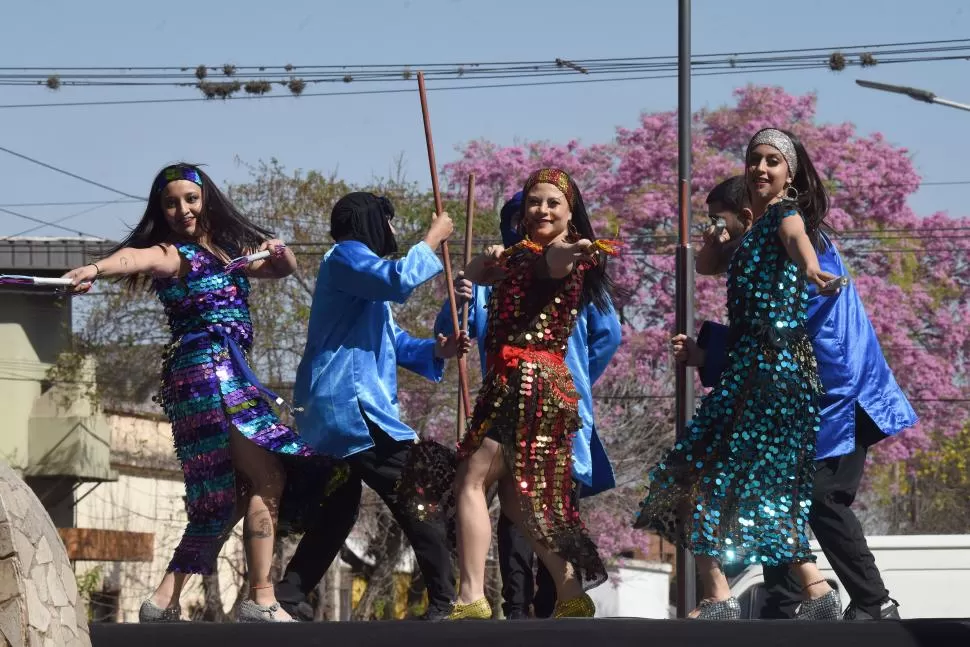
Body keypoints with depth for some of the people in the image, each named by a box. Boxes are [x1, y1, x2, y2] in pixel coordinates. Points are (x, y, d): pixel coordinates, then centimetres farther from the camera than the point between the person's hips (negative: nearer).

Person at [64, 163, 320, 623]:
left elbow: (285, 268, 27)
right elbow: (135, 257, -27)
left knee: (235, 492, 9)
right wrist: (96, 269, -49)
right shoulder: (174, 256, -4)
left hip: (228, 373, 9)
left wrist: (277, 251, 1)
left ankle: (165, 599, 8)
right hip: (206, 368, -9)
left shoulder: (230, 251, 20)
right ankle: (261, 599, -13)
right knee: (267, 481, -12)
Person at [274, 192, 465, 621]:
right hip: (353, 407, -11)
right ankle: (445, 599, -10)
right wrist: (431, 241, -9)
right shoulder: (345, 256, -6)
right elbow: (399, 281, -24)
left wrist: (435, 351, 4)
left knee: (339, 508, 16)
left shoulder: (360, 274, 26)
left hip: (337, 410, 11)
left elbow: (394, 343, 22)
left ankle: (289, 594, 15)